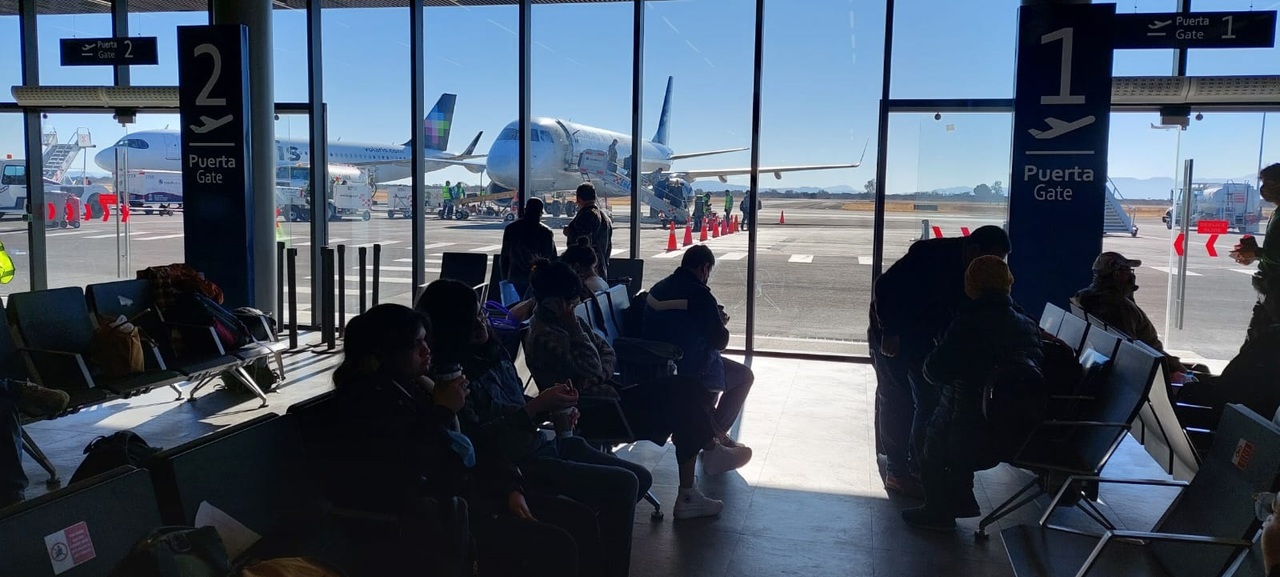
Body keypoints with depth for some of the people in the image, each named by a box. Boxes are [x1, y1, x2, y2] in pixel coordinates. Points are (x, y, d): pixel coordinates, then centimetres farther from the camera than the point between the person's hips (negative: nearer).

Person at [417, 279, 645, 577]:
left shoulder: (493, 352, 9)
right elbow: (477, 439, -21)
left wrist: (554, 405, 0)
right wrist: (537, 406, -23)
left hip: (541, 443, 9)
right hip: (515, 465, -9)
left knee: (641, 477, 11)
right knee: (622, 484, -19)